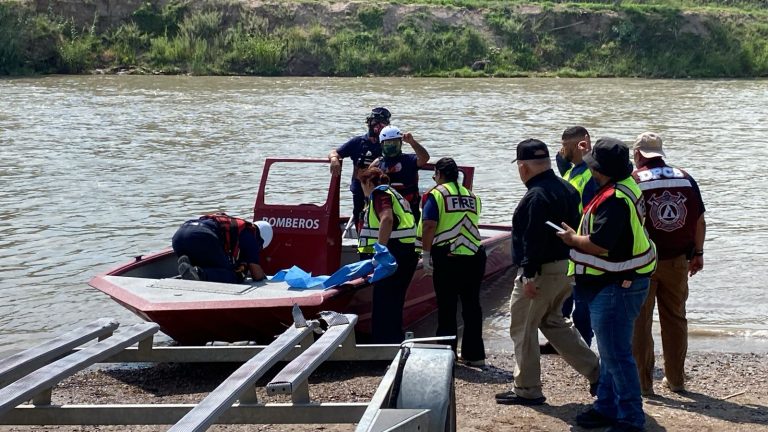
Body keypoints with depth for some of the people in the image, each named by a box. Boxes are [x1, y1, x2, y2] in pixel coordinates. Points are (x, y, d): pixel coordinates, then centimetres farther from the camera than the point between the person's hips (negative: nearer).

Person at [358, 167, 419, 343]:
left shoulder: (379, 193, -3)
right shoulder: (395, 194, 26)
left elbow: (387, 219, -21)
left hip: (394, 254, -10)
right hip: (408, 254, 10)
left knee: (383, 305, -9)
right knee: (393, 305, 16)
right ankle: (395, 342, 21)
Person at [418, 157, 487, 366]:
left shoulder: (436, 194, -3)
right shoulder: (472, 196, 14)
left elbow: (429, 226, -12)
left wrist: (426, 254, -8)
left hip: (447, 257, -5)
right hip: (474, 256, 5)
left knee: (447, 307, 3)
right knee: (472, 305, 11)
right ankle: (474, 354, 16)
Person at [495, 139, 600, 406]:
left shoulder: (537, 196, -19)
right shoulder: (567, 189, 10)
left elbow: (534, 239, -25)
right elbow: (576, 230, 15)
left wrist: (529, 274, -22)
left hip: (542, 271, -10)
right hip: (566, 269, 10)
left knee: (522, 328, 3)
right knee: (552, 322, 22)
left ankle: (527, 390, 9)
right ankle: (596, 371, 18)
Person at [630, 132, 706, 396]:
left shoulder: (633, 181, -7)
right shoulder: (686, 179, 4)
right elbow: (700, 220, 6)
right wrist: (698, 253, 15)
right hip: (677, 260, 4)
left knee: (640, 322, 4)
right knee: (675, 319, 14)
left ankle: (642, 382, 4)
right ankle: (676, 379, 21)